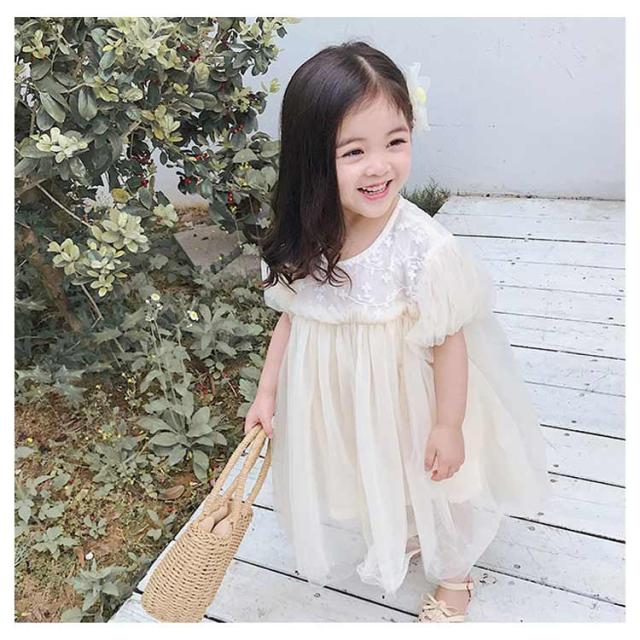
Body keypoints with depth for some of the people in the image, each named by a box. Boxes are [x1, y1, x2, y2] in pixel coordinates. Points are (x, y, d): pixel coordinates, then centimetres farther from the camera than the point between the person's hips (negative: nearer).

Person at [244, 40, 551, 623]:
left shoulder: (423, 247, -29)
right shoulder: (302, 240, -15)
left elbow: (449, 340, -19)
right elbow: (291, 317, -1)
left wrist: (448, 425, -12)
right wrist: (267, 394, 3)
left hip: (408, 398, -4)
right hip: (338, 400, 5)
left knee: (432, 485, 21)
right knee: (367, 479, 28)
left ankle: (454, 577, 53)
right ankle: (400, 543, 62)